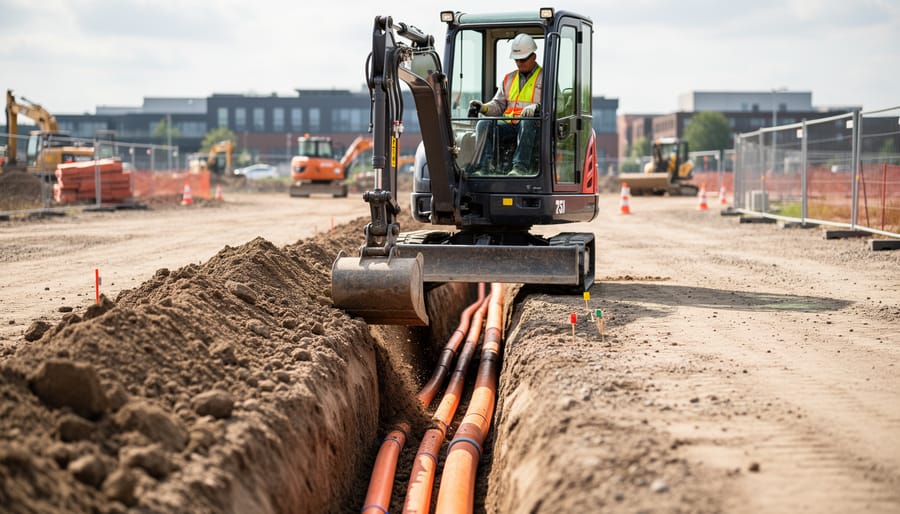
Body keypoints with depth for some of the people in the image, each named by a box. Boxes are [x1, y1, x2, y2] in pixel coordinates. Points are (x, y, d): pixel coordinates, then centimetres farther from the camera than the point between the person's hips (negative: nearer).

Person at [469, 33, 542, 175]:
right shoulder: (509, 78, 26)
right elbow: (498, 104, 22)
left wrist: (536, 107, -27)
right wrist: (483, 107, 0)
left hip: (533, 126, -5)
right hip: (508, 125, 5)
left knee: (527, 121, -39)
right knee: (484, 124, -22)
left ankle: (521, 167, -46)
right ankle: (482, 168, -35)